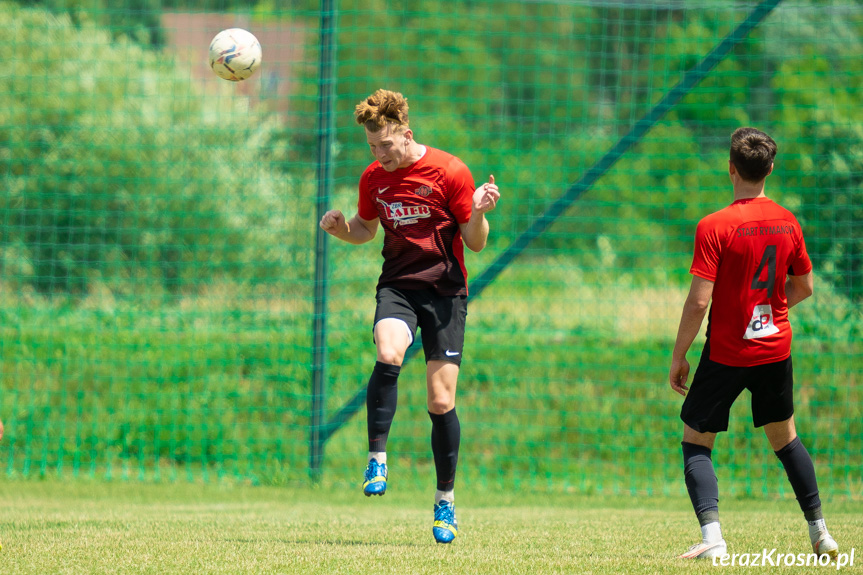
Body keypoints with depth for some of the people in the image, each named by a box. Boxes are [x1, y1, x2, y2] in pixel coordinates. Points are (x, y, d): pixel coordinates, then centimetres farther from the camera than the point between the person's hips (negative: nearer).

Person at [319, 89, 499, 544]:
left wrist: (479, 213, -25)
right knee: (388, 355, -31)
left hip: (444, 290, -2)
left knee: (441, 401, -5)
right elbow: (366, 229, 21)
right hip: (397, 285, 2)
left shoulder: (449, 171, -8)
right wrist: (340, 227, 0)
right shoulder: (373, 178, 5)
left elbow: (475, 243, -4)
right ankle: (377, 459, -21)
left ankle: (446, 501, 9)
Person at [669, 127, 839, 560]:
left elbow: (698, 301, -18)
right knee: (784, 437, 22)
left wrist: (677, 356, -8)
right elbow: (804, 287, 12)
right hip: (776, 347, 5)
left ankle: (712, 537, -13)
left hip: (726, 354, -5)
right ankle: (820, 532, 23)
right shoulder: (787, 222, 0)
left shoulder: (714, 227, -16)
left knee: (696, 442, 5)